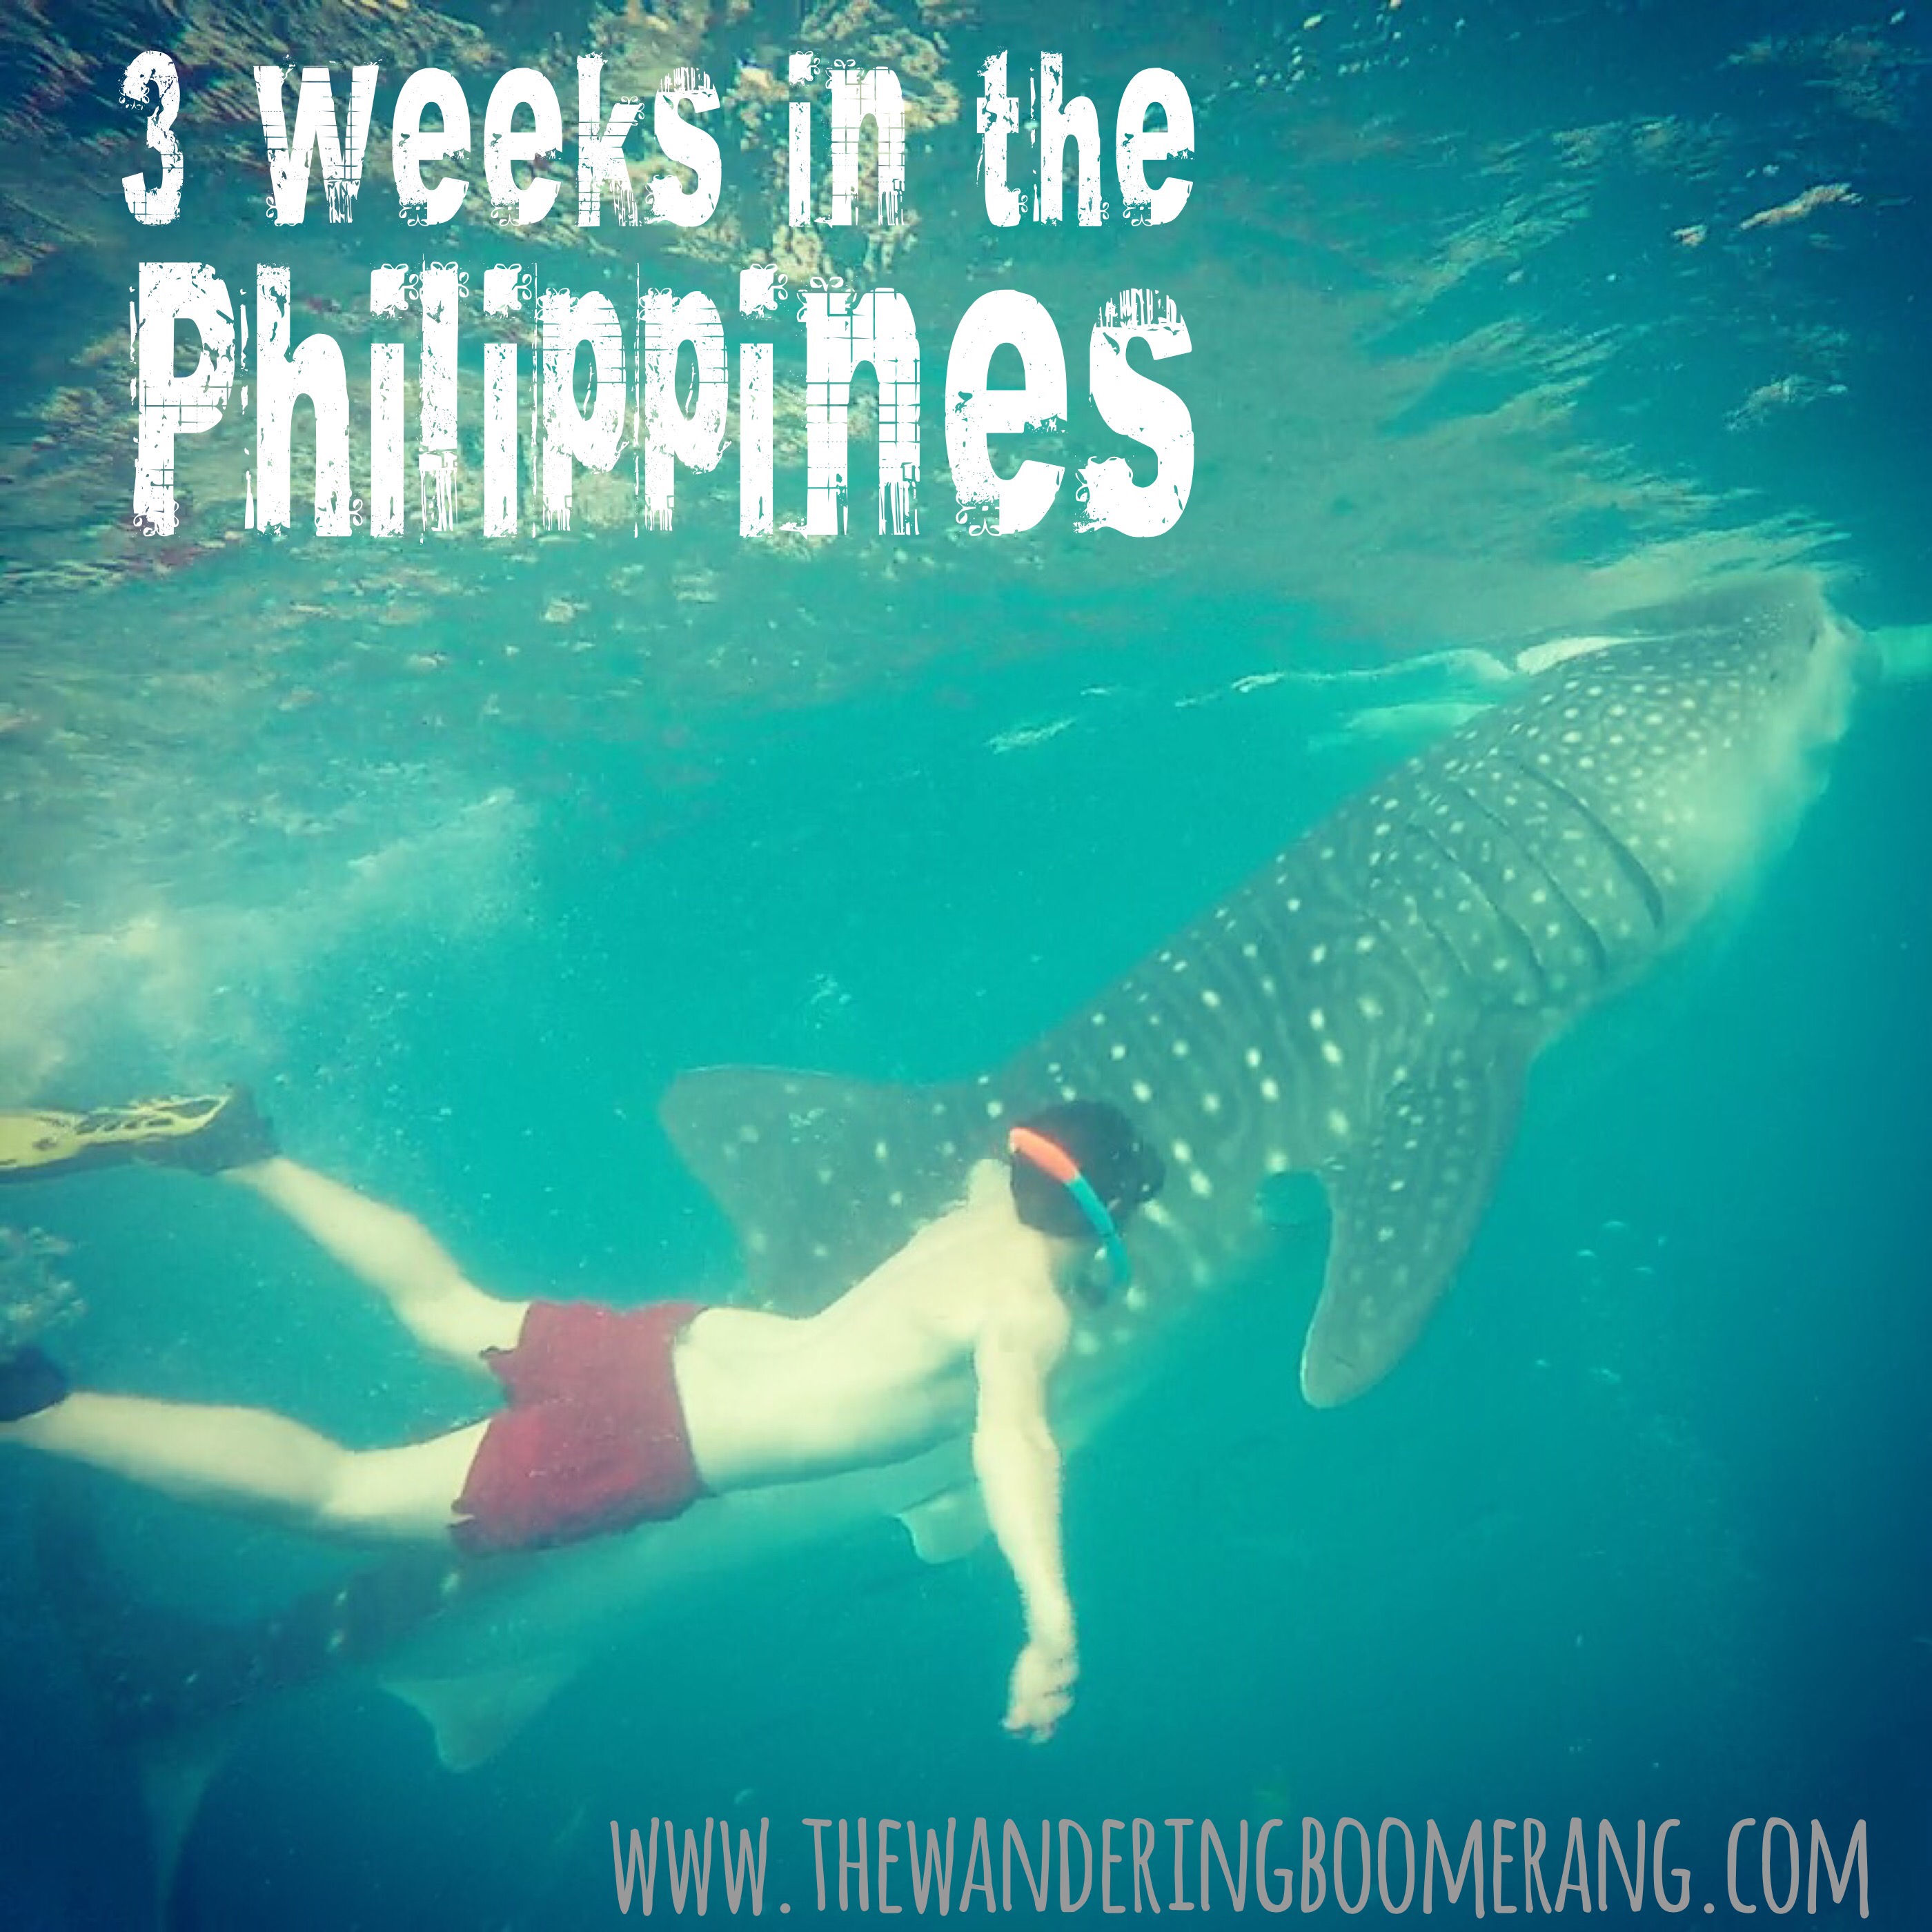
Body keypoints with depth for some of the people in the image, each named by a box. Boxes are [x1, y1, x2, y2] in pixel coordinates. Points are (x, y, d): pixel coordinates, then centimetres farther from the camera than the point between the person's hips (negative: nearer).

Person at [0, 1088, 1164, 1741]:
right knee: (336, 1493, -5)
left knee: (442, 1305, 29)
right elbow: (1013, 1436, -38)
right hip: (655, 1444, -8)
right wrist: (1052, 1618, -48)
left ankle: (240, 1150, 27)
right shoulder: (1028, 1310, -16)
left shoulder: (977, 1216, 9)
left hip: (686, 1338, 8)